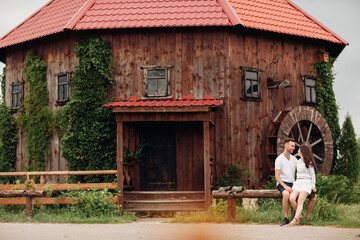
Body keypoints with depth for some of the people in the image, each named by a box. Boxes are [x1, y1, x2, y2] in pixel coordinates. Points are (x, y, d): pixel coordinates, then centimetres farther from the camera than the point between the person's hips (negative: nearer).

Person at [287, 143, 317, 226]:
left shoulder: (309, 162, 4)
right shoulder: (299, 161, 23)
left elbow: (312, 175, 5)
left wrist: (313, 186, -2)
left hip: (306, 182, -6)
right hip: (298, 182, 6)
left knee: (300, 200, -25)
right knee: (292, 199, -22)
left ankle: (295, 219, -37)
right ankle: (299, 216, -9)